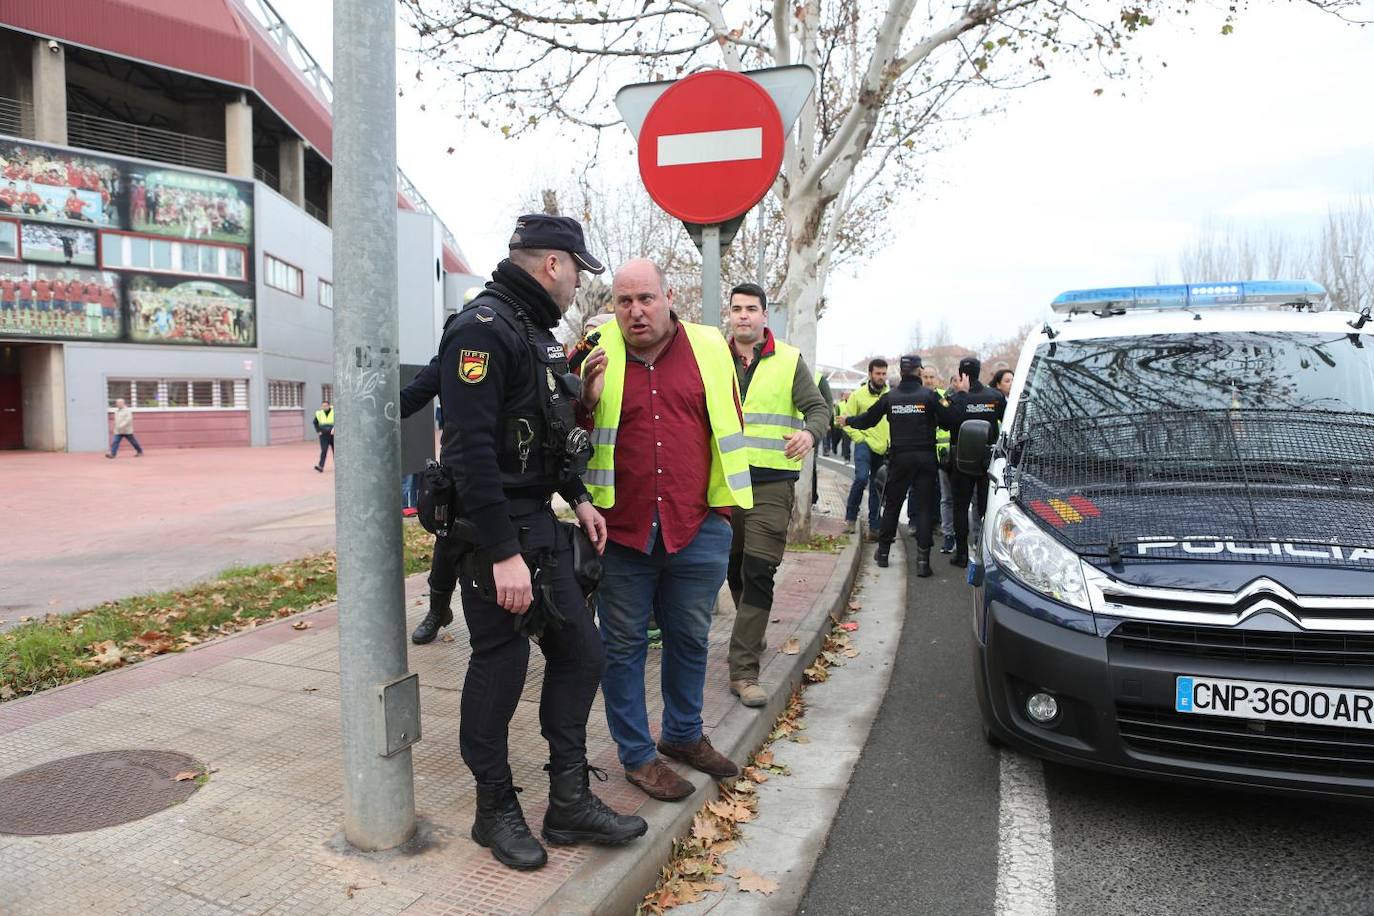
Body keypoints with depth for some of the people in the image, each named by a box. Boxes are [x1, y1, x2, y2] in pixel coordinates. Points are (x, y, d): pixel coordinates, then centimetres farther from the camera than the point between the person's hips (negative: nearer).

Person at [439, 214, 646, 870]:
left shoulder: (537, 331, 16)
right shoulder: (482, 328, -17)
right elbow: (470, 449, -25)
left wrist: (578, 497, 15)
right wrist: (503, 554, -26)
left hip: (540, 524, 10)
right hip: (496, 531, -10)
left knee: (579, 650, 11)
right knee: (500, 669, 2)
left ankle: (570, 802, 23)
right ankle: (496, 812, 22)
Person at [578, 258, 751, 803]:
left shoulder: (709, 348, 3)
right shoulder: (597, 357, 0)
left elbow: (730, 424, 12)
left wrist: (725, 498, 10)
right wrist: (588, 402, -16)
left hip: (697, 527, 2)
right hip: (620, 527, -1)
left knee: (690, 638, 16)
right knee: (623, 644, 8)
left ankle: (684, 735, 38)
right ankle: (637, 754, 25)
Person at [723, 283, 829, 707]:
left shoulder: (789, 360, 2)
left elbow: (818, 407, 2)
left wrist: (810, 433, -21)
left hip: (771, 483, -3)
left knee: (758, 573, -9)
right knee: (734, 568, 15)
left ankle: (743, 670, -5)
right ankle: (752, 637, 39)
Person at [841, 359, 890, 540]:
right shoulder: (858, 395, -1)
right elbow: (847, 421, 1)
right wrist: (859, 438, -8)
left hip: (885, 450, 3)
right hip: (865, 444, -3)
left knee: (877, 488, 9)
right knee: (861, 477, -22)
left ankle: (874, 528, 17)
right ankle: (851, 517, -3)